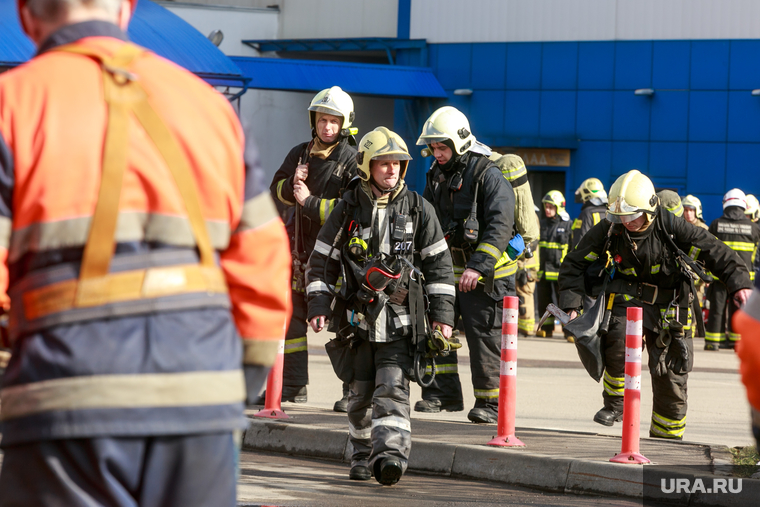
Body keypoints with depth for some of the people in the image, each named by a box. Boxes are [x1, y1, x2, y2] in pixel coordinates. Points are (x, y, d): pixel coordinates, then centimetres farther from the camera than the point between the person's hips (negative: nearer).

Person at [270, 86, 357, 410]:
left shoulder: (352, 161, -7)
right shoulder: (300, 154, 12)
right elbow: (277, 189, 15)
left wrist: (310, 202, -16)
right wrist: (293, 186, -7)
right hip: (301, 249, 6)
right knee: (291, 316, 10)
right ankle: (293, 386, 20)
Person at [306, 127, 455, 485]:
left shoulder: (418, 210, 3)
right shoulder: (348, 209, 4)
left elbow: (438, 263, 6)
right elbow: (322, 259, 8)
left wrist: (442, 311, 1)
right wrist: (318, 304, -1)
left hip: (399, 319, -2)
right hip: (357, 317, 2)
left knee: (392, 389, -13)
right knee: (360, 392, 8)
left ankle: (390, 454, -23)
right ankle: (362, 456, 23)